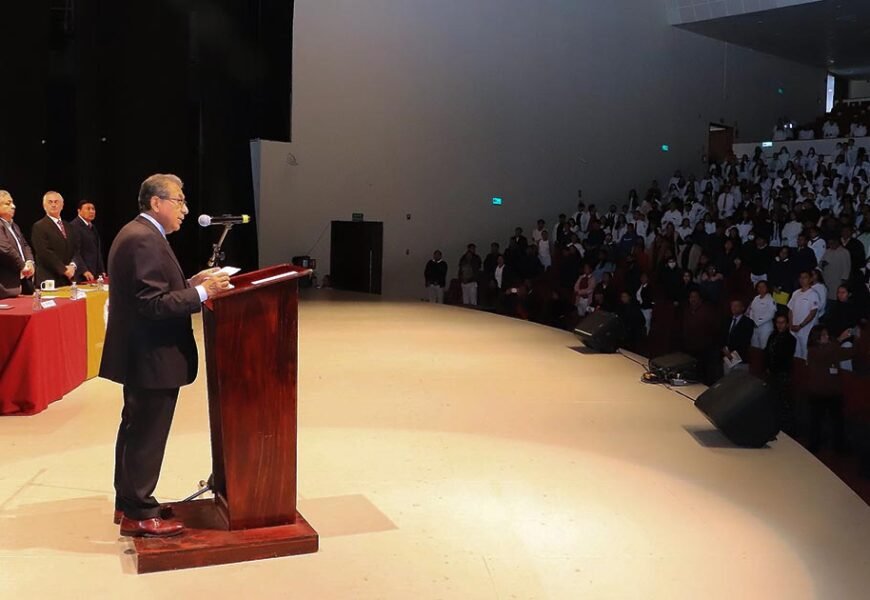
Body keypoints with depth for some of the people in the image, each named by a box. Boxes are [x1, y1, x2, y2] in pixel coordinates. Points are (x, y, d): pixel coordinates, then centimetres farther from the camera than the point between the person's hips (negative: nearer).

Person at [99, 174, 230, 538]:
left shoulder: (137, 233, 13)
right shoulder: (145, 240, -21)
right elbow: (154, 304, -26)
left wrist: (192, 283, 7)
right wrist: (201, 293, -22)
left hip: (140, 354, 11)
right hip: (152, 356, -11)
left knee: (136, 429, 19)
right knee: (147, 436, 0)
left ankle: (127, 503, 31)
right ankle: (139, 514, 11)